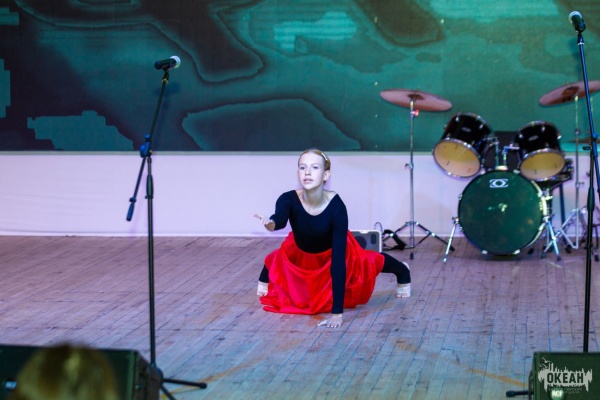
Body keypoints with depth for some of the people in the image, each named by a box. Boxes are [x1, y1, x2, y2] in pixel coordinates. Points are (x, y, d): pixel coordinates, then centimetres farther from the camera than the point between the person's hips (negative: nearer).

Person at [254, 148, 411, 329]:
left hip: (333, 251, -1)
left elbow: (338, 259, -42)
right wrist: (270, 223, -87)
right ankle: (266, 278, 60)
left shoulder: (336, 206, -41)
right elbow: (280, 220, -60)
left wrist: (337, 312, -45)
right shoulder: (289, 199, -37)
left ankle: (402, 271, 55)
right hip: (300, 252, 1)